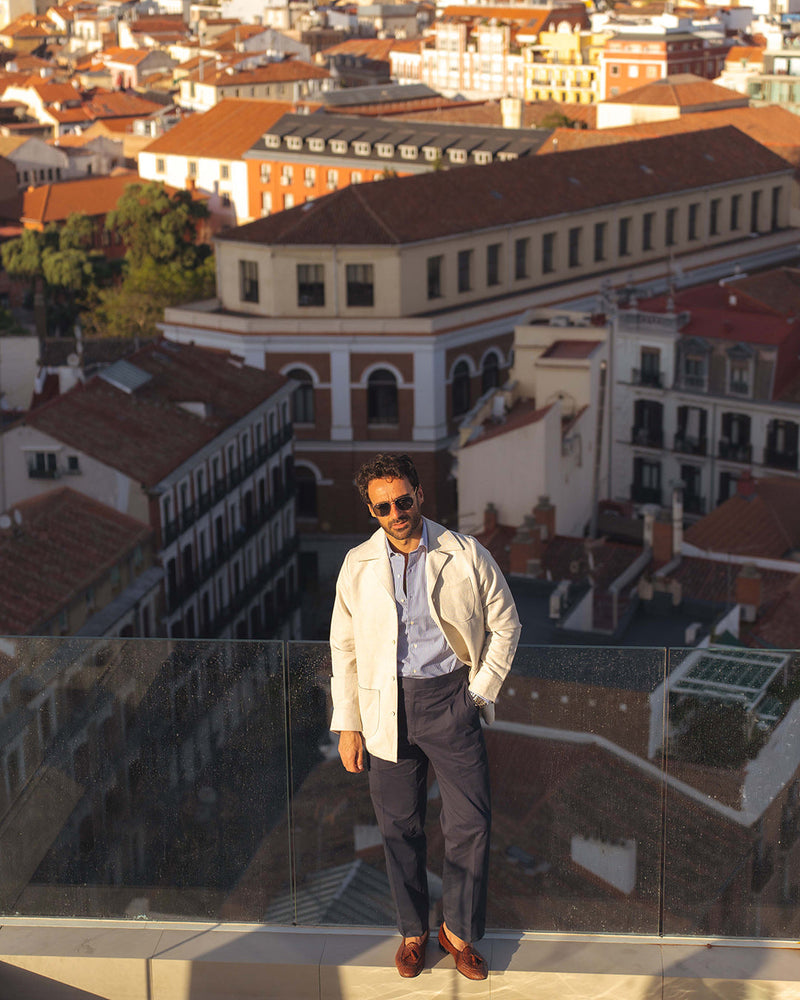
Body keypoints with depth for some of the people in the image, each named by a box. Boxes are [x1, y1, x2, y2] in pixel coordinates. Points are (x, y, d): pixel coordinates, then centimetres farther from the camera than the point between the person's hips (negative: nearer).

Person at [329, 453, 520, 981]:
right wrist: (347, 725, 4)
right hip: (386, 706, 1)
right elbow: (344, 646, 7)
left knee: (471, 823, 0)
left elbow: (505, 625, 6)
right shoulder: (358, 565, 1)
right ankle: (413, 930, 29)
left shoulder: (467, 556, -4)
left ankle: (459, 930, 21)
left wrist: (479, 692, 0)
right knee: (400, 826, 10)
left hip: (450, 699, -1)